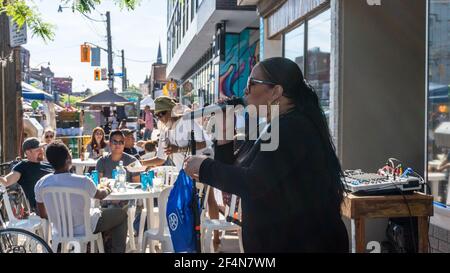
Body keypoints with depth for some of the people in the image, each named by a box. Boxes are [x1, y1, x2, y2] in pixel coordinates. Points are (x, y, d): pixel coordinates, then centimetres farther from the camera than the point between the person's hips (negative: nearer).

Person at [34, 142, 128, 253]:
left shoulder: (40, 184, -17)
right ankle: (117, 250, 24)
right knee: (121, 214, 17)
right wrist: (106, 190, 19)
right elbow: (100, 196, -5)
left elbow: (42, 215, -2)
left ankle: (106, 247, 45)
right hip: (84, 229, -5)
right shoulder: (83, 181, -28)